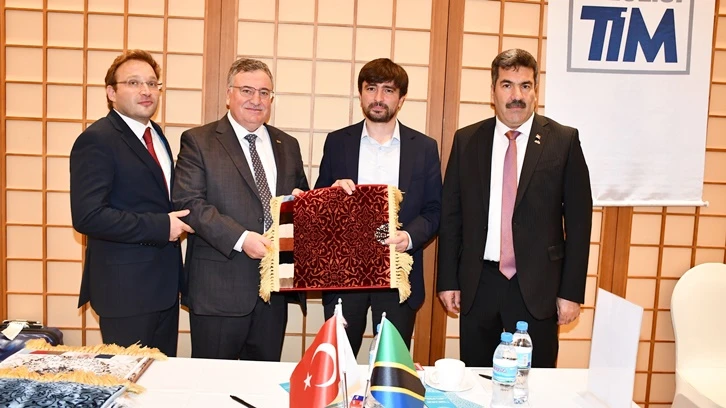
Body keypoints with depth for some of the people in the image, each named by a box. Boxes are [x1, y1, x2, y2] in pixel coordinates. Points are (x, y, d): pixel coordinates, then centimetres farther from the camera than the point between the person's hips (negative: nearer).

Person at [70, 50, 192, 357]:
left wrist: (176, 218, 3)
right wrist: (161, 227, -20)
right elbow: (87, 216, -22)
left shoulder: (155, 135, 12)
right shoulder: (96, 140, -14)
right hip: (125, 288, -8)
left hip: (164, 282, 8)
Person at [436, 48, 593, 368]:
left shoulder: (564, 141, -2)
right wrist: (448, 280, 3)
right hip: (478, 286, 2)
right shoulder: (466, 140, 4)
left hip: (537, 287, -1)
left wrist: (572, 291, -3)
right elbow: (450, 215, 5)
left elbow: (578, 219, -1)